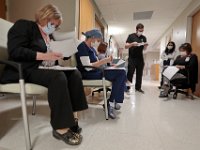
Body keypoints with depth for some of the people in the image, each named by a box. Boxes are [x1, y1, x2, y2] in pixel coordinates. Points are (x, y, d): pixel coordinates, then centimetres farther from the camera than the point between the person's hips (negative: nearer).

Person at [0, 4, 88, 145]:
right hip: (23, 70, -7)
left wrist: (56, 56, -3)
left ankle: (72, 116, -14)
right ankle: (60, 128, -27)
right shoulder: (24, 25, -1)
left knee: (75, 73, -14)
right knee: (58, 77, -35)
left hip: (41, 69, 8)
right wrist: (44, 56, -22)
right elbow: (14, 51, -15)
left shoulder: (47, 35, 22)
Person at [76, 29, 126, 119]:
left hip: (96, 71, 9)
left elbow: (95, 62, 14)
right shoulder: (82, 47, -11)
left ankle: (112, 102, -4)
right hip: (88, 74, -9)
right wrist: (104, 61, -18)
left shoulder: (92, 48, 19)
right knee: (120, 74, -19)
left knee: (122, 73, -5)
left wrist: (106, 61, -2)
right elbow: (88, 67, -21)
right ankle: (111, 103, -9)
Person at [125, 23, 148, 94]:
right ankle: (128, 87, 2)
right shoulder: (131, 36, 1)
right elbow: (126, 46, -4)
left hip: (140, 58, 4)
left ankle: (138, 87, 14)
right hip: (132, 58, -4)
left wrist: (146, 45, -9)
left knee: (139, 74, 5)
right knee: (130, 73, -6)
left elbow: (144, 48, 13)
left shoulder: (143, 38, 12)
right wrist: (132, 44, -21)